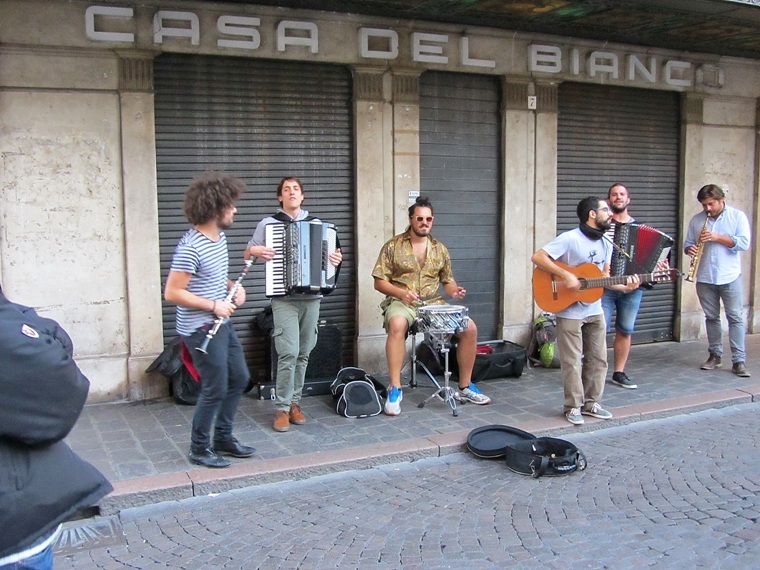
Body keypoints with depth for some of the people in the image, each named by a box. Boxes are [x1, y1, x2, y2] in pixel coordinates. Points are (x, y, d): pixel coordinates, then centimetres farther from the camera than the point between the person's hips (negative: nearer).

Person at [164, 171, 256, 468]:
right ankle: (199, 449, 19)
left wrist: (233, 287, 4)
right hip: (201, 329, -9)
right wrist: (213, 305, -20)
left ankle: (223, 438, 31)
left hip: (222, 324, 10)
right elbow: (172, 293, -23)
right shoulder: (191, 247, -23)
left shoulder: (220, 236, 6)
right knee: (215, 389, -1)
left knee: (239, 378, 16)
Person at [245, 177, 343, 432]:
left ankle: (295, 402, 20)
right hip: (284, 299, -3)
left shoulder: (316, 224, 11)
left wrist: (337, 259, -4)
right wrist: (255, 251, -11)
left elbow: (327, 253, 18)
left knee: (303, 354, 8)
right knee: (289, 352, -12)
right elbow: (247, 254, 11)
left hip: (311, 298, 3)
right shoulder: (268, 224, 4)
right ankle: (282, 408, -1)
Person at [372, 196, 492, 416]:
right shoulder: (393, 246, -1)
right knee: (397, 324, -39)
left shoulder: (440, 249, 12)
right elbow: (379, 282, -2)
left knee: (470, 328, -14)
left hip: (433, 303, 4)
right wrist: (401, 293, -20)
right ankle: (395, 389, -32)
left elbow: (447, 280, 19)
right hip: (401, 302, -4)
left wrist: (454, 291, -5)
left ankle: (465, 387, 1)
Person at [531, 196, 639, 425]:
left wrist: (625, 287, -4)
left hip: (595, 310, 8)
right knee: (572, 361, 0)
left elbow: (604, 277, 14)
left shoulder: (606, 245, 8)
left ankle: (591, 402, 24)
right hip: (569, 311, -7)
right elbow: (537, 257, -22)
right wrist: (566, 275, -26)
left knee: (598, 359, 11)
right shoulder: (569, 239, -17)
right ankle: (573, 406, 12)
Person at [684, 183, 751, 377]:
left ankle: (739, 361, -3)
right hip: (705, 278, 3)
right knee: (711, 317, 11)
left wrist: (717, 237, -18)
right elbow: (687, 244, 11)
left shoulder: (738, 216, -1)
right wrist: (689, 249, -13)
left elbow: (744, 243, -10)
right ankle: (715, 355, 22)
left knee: (735, 318, -4)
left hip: (730, 277, -3)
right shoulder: (696, 220, 8)